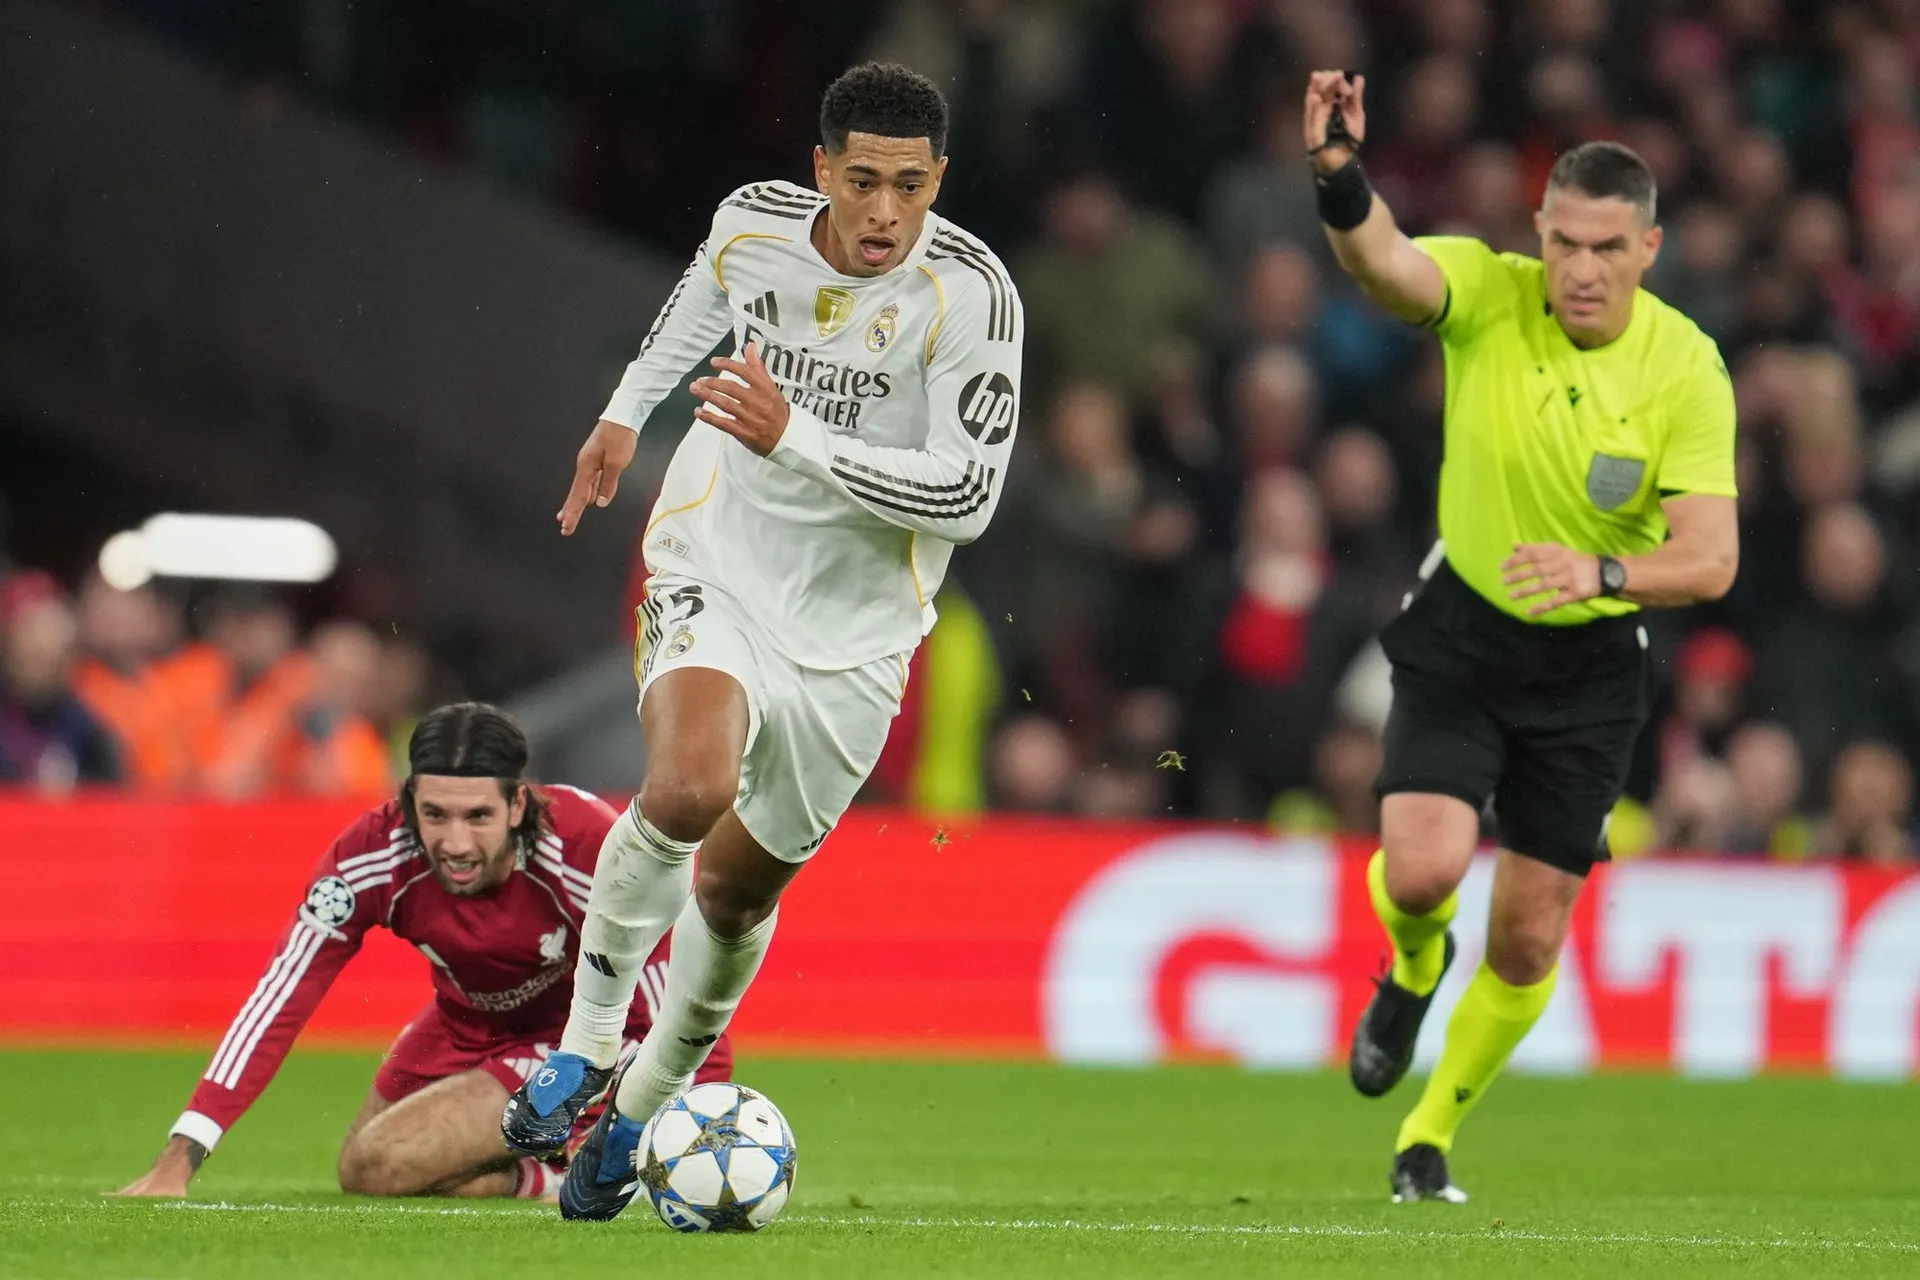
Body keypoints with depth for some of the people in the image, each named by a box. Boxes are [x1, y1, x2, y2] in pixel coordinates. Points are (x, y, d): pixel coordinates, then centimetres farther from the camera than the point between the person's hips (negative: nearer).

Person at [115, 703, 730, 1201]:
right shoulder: (373, 856, -27)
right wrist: (179, 1159, -32)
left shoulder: (585, 847, -37)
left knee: (381, 1167, -21)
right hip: (466, 1030, 5)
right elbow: (279, 999, -26)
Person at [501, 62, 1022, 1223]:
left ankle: (639, 1114, 35)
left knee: (739, 884, 11)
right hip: (717, 569, 0)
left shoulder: (972, 296, -20)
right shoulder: (754, 224, -9)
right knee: (690, 788, -30)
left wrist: (795, 439, -28)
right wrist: (628, 408, 26)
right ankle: (588, 1041, -10)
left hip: (854, 630, 0)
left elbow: (968, 496, -22)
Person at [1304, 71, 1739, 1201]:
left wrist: (1603, 573, -41)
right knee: (1423, 870, -21)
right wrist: (1340, 174, -58)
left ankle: (1432, 1136, 30)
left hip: (1591, 662, 0)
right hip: (1462, 631, 0)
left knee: (1530, 939, 4)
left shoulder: (1688, 369, -16)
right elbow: (1380, 258, -37)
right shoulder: (1487, 295, -15)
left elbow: (1710, 558, -21)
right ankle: (1415, 967, 19)